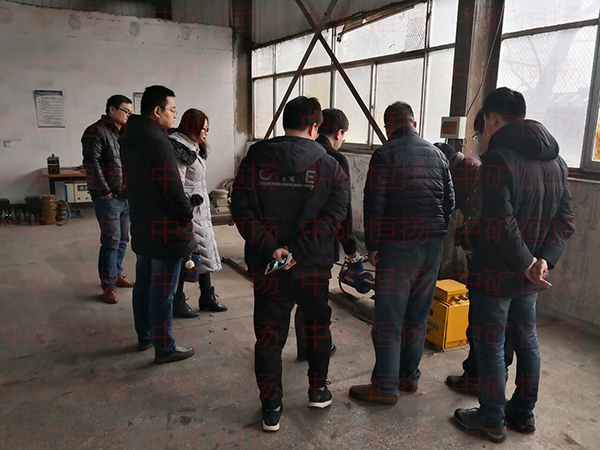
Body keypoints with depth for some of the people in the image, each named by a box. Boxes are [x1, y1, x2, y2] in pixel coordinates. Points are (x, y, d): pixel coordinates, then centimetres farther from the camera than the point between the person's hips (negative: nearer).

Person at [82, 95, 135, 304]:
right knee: (111, 240, -7)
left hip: (127, 196, 8)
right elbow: (91, 163, -15)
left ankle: (116, 275, 28)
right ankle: (108, 285, 3)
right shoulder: (96, 131, -8)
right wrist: (105, 191, -15)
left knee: (123, 239, 14)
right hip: (108, 197, -8)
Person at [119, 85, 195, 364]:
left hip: (142, 228, 9)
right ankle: (164, 348, 15)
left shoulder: (129, 140, 8)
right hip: (166, 231, -9)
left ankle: (144, 336, 35)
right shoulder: (158, 143, -22)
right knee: (162, 292, 2)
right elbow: (173, 189, -22)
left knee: (144, 285, 20)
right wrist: (187, 215, -6)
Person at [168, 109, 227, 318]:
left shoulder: (195, 149, 14)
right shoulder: (179, 150, -15)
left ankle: (207, 297, 25)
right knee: (186, 255, -2)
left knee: (204, 252, 13)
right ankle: (177, 303, 11)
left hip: (200, 211, 9)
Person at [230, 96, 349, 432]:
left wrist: (270, 247, -15)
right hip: (314, 266, 0)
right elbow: (334, 215, -16)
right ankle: (318, 390, 38)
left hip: (267, 267, 1)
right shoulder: (330, 166, -4)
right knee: (318, 325, 23)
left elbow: (242, 209, -11)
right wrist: (298, 250, -18)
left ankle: (272, 409, 22)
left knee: (269, 336, 12)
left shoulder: (255, 159, -1)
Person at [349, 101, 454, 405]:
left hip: (397, 246, -6)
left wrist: (372, 245, -5)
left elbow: (374, 204, -12)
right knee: (418, 316, 15)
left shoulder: (384, 155, -7)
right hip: (433, 246, 6)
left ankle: (385, 387, 9)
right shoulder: (436, 154, 12)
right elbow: (450, 200, 14)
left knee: (388, 319, 1)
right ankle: (410, 377, 27)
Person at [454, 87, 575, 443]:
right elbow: (565, 220, 4)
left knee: (490, 346, 6)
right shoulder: (556, 161, 7)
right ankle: (524, 413, 35)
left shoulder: (498, 158, -19)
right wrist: (545, 261, -6)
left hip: (495, 274, -8)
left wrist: (528, 263, -15)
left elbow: (499, 225, -27)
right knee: (527, 341, 19)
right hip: (530, 278, 8)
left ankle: (492, 421, 21)